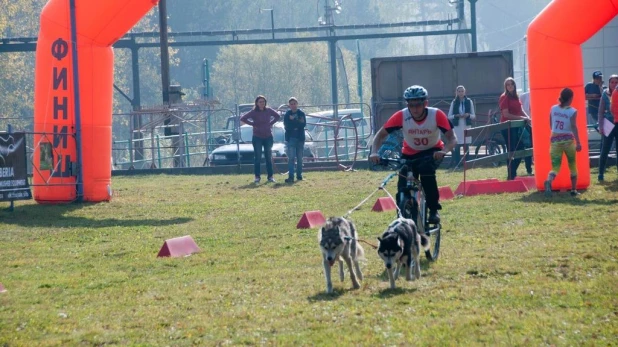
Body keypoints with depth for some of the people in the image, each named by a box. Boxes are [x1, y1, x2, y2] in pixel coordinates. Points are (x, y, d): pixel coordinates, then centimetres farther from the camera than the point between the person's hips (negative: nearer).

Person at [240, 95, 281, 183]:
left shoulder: (269, 110, 1)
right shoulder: (254, 112, -7)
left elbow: (277, 116, 16)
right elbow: (243, 118, -8)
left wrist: (271, 123, 2)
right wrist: (253, 124, -11)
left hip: (268, 137, 3)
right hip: (257, 137, -3)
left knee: (269, 157, 7)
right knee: (257, 158, -1)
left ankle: (270, 176, 12)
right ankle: (257, 177, 3)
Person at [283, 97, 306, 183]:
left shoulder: (301, 113, 4)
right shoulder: (287, 114, 3)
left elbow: (303, 124, -9)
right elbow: (287, 126, -9)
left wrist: (293, 122, -11)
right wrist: (297, 123, -12)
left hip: (300, 138, 1)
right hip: (291, 138, -1)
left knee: (299, 158, 8)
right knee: (291, 158, -10)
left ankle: (299, 175, 17)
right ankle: (291, 177, -16)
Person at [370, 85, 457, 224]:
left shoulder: (436, 115, -26)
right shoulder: (401, 116, -23)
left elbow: (452, 139, -26)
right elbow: (380, 135, -17)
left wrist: (444, 151, -48)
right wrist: (374, 152, -36)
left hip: (432, 152, -2)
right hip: (410, 154, 2)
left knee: (426, 170, -34)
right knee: (403, 192, -12)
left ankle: (434, 210, -19)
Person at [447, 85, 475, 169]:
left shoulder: (469, 102, 7)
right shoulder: (454, 102, 5)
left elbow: (473, 116, 8)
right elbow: (449, 116, 5)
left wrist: (468, 115, -12)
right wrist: (456, 116, -13)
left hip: (467, 126, 1)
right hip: (457, 127, -1)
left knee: (466, 146, 1)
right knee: (456, 146, -7)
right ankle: (456, 165, -5)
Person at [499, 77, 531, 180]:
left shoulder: (516, 97, 13)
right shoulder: (504, 97, -10)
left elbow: (520, 110, 15)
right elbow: (506, 114, -15)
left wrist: (527, 118, -4)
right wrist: (521, 118, -17)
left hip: (516, 126, 8)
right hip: (507, 126, -8)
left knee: (520, 149, 10)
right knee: (511, 151, -6)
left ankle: (513, 173, 21)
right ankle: (510, 175, 1)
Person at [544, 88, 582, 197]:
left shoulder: (553, 109, 4)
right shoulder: (572, 111, -8)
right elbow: (573, 127, -18)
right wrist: (578, 143, -21)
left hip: (555, 140, 2)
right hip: (568, 140, -2)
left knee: (555, 167, 0)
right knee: (572, 165, 17)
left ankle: (549, 181, -33)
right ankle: (573, 190, 17)